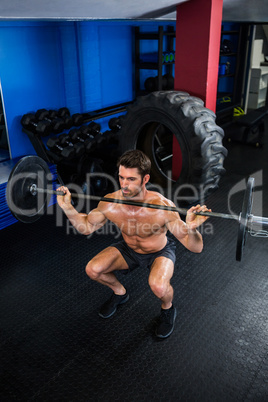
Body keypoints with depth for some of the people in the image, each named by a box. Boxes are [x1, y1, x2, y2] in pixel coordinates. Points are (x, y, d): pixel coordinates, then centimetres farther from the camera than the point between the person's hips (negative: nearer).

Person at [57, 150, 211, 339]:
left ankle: (168, 308, 6)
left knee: (158, 286, -33)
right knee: (92, 269, -16)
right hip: (129, 249, 4)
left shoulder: (162, 206, -36)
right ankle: (120, 292, 18)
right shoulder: (110, 204, -25)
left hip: (160, 252, -3)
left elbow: (196, 247, -34)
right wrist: (67, 207, -20)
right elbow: (86, 227, -4)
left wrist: (191, 227, -56)